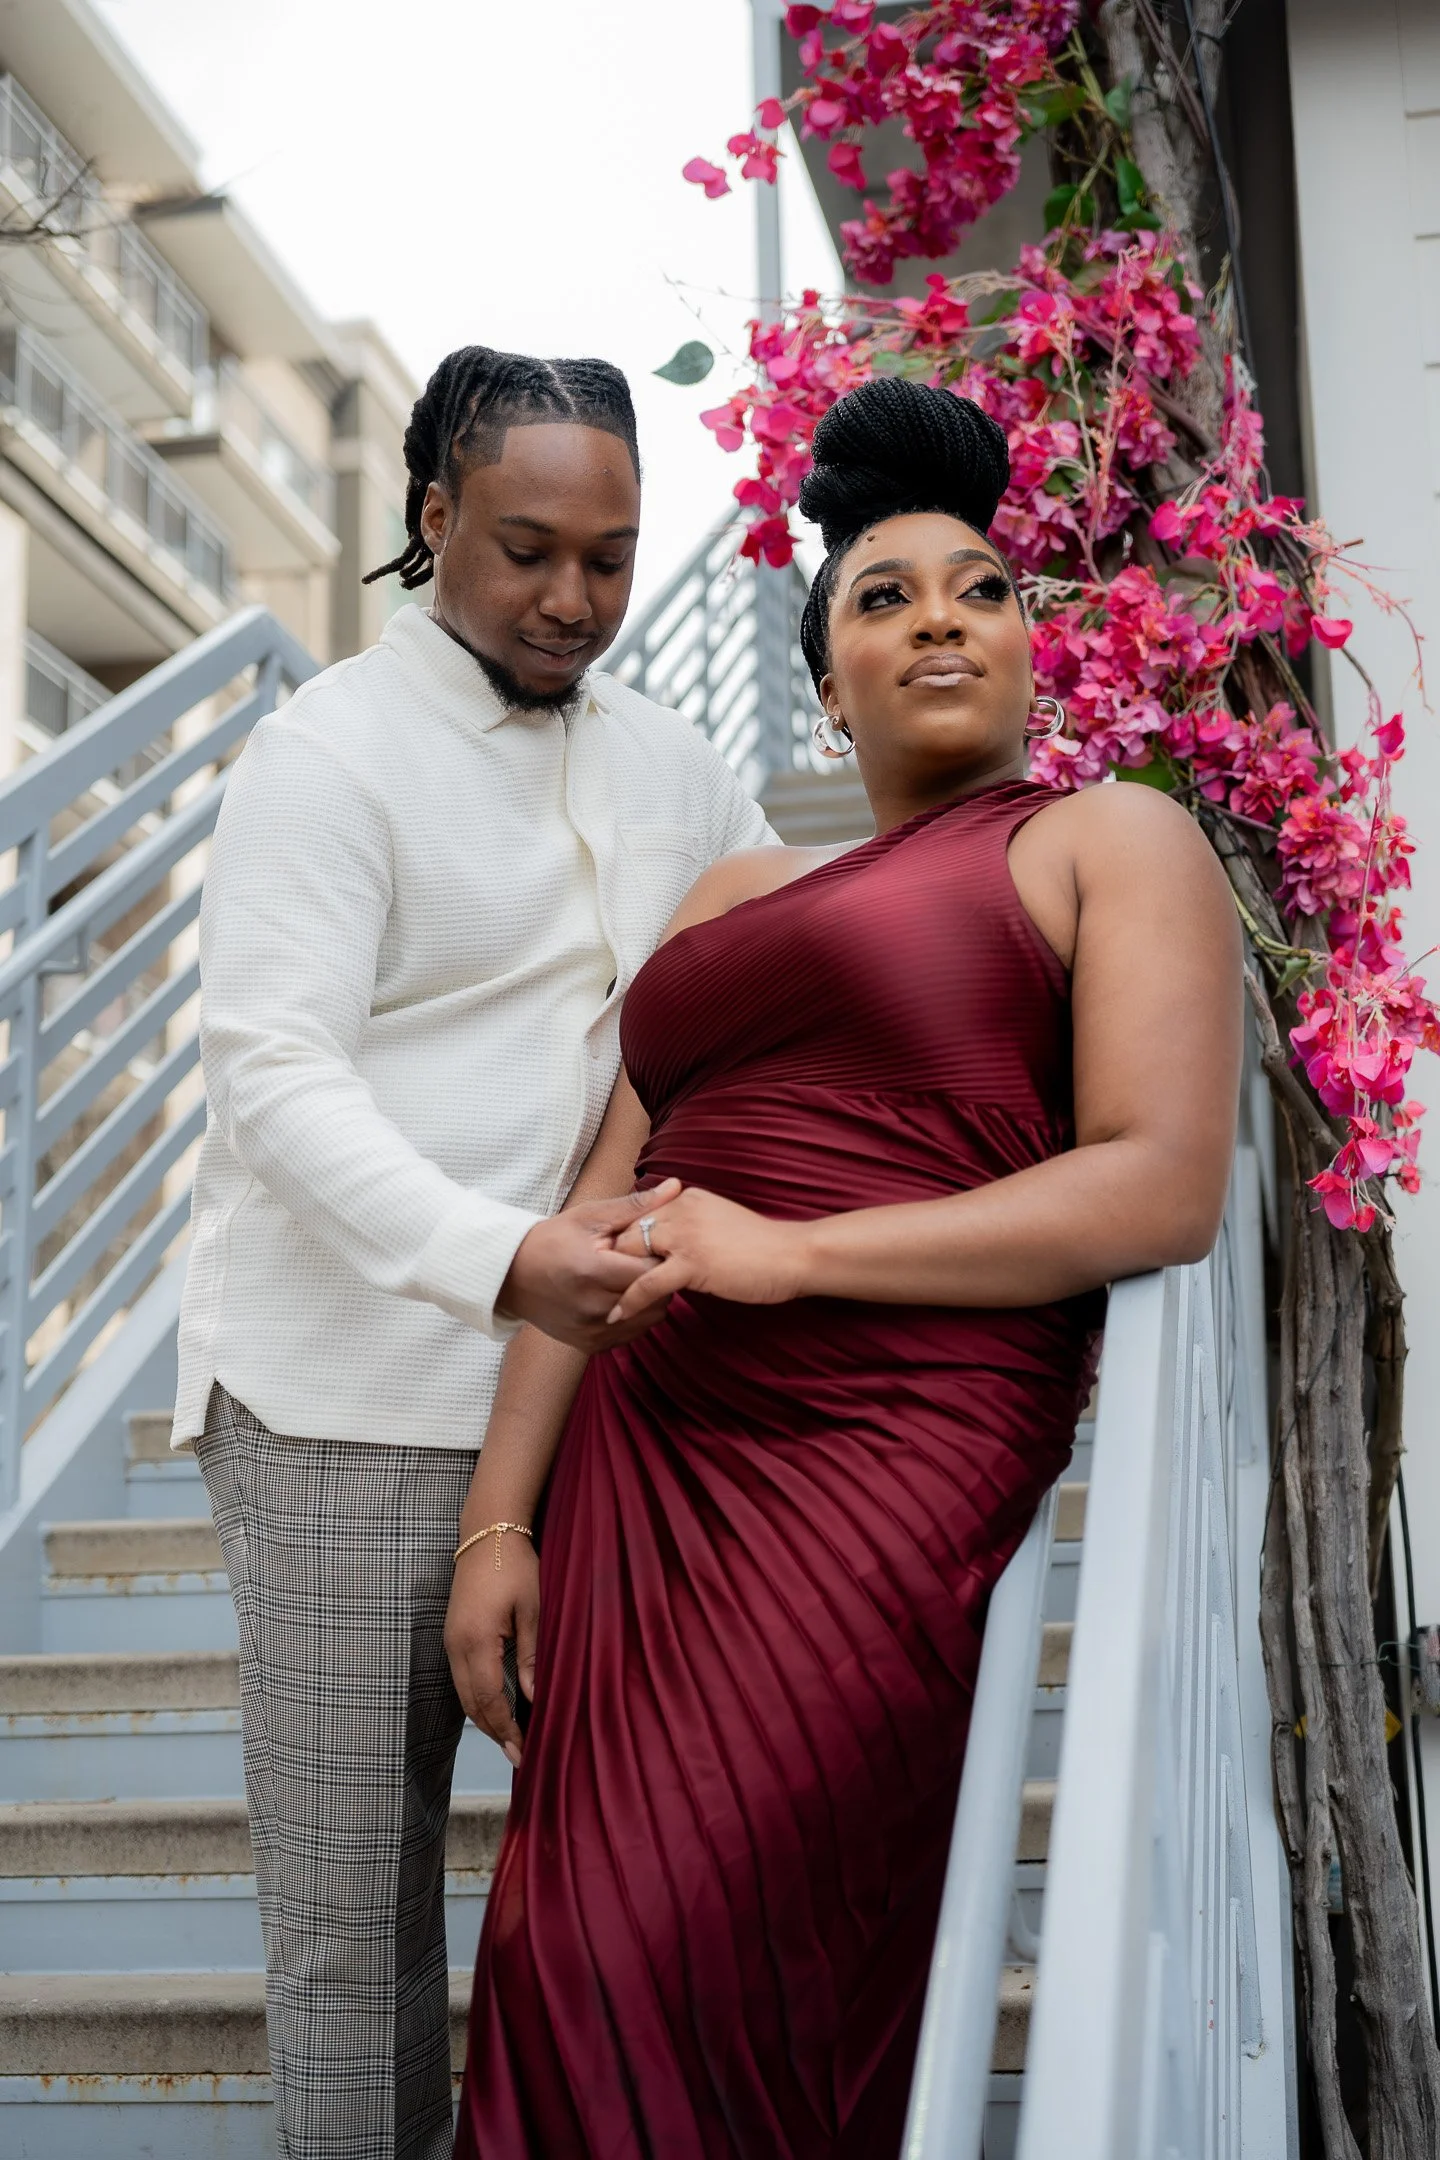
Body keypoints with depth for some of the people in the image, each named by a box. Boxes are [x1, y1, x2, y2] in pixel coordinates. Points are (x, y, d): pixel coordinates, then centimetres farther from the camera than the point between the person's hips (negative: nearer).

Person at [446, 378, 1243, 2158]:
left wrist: (787, 1252, -12)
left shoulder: (1110, 842, 4)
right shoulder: (736, 892, 21)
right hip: (642, 1458, 6)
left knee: (636, 1980, -8)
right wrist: (500, 1517, 6)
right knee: (571, 1970, 6)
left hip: (881, 1466, -6)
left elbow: (1167, 1190, -10)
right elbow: (602, 1212, 14)